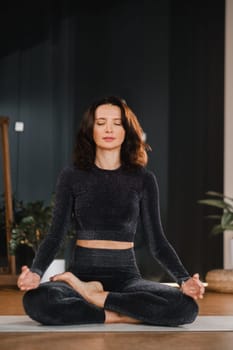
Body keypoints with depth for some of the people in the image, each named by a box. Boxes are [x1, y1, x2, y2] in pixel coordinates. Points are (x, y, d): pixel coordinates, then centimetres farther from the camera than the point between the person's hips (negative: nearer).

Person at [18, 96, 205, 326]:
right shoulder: (71, 176, 5)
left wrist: (184, 279, -13)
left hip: (126, 276, 2)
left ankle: (92, 295, -15)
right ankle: (124, 315, -19)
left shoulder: (143, 179, 6)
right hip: (82, 271, -2)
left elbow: (156, 240, 4)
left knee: (186, 306, -29)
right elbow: (55, 235, 1)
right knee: (36, 301, -36)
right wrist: (35, 272, -19)